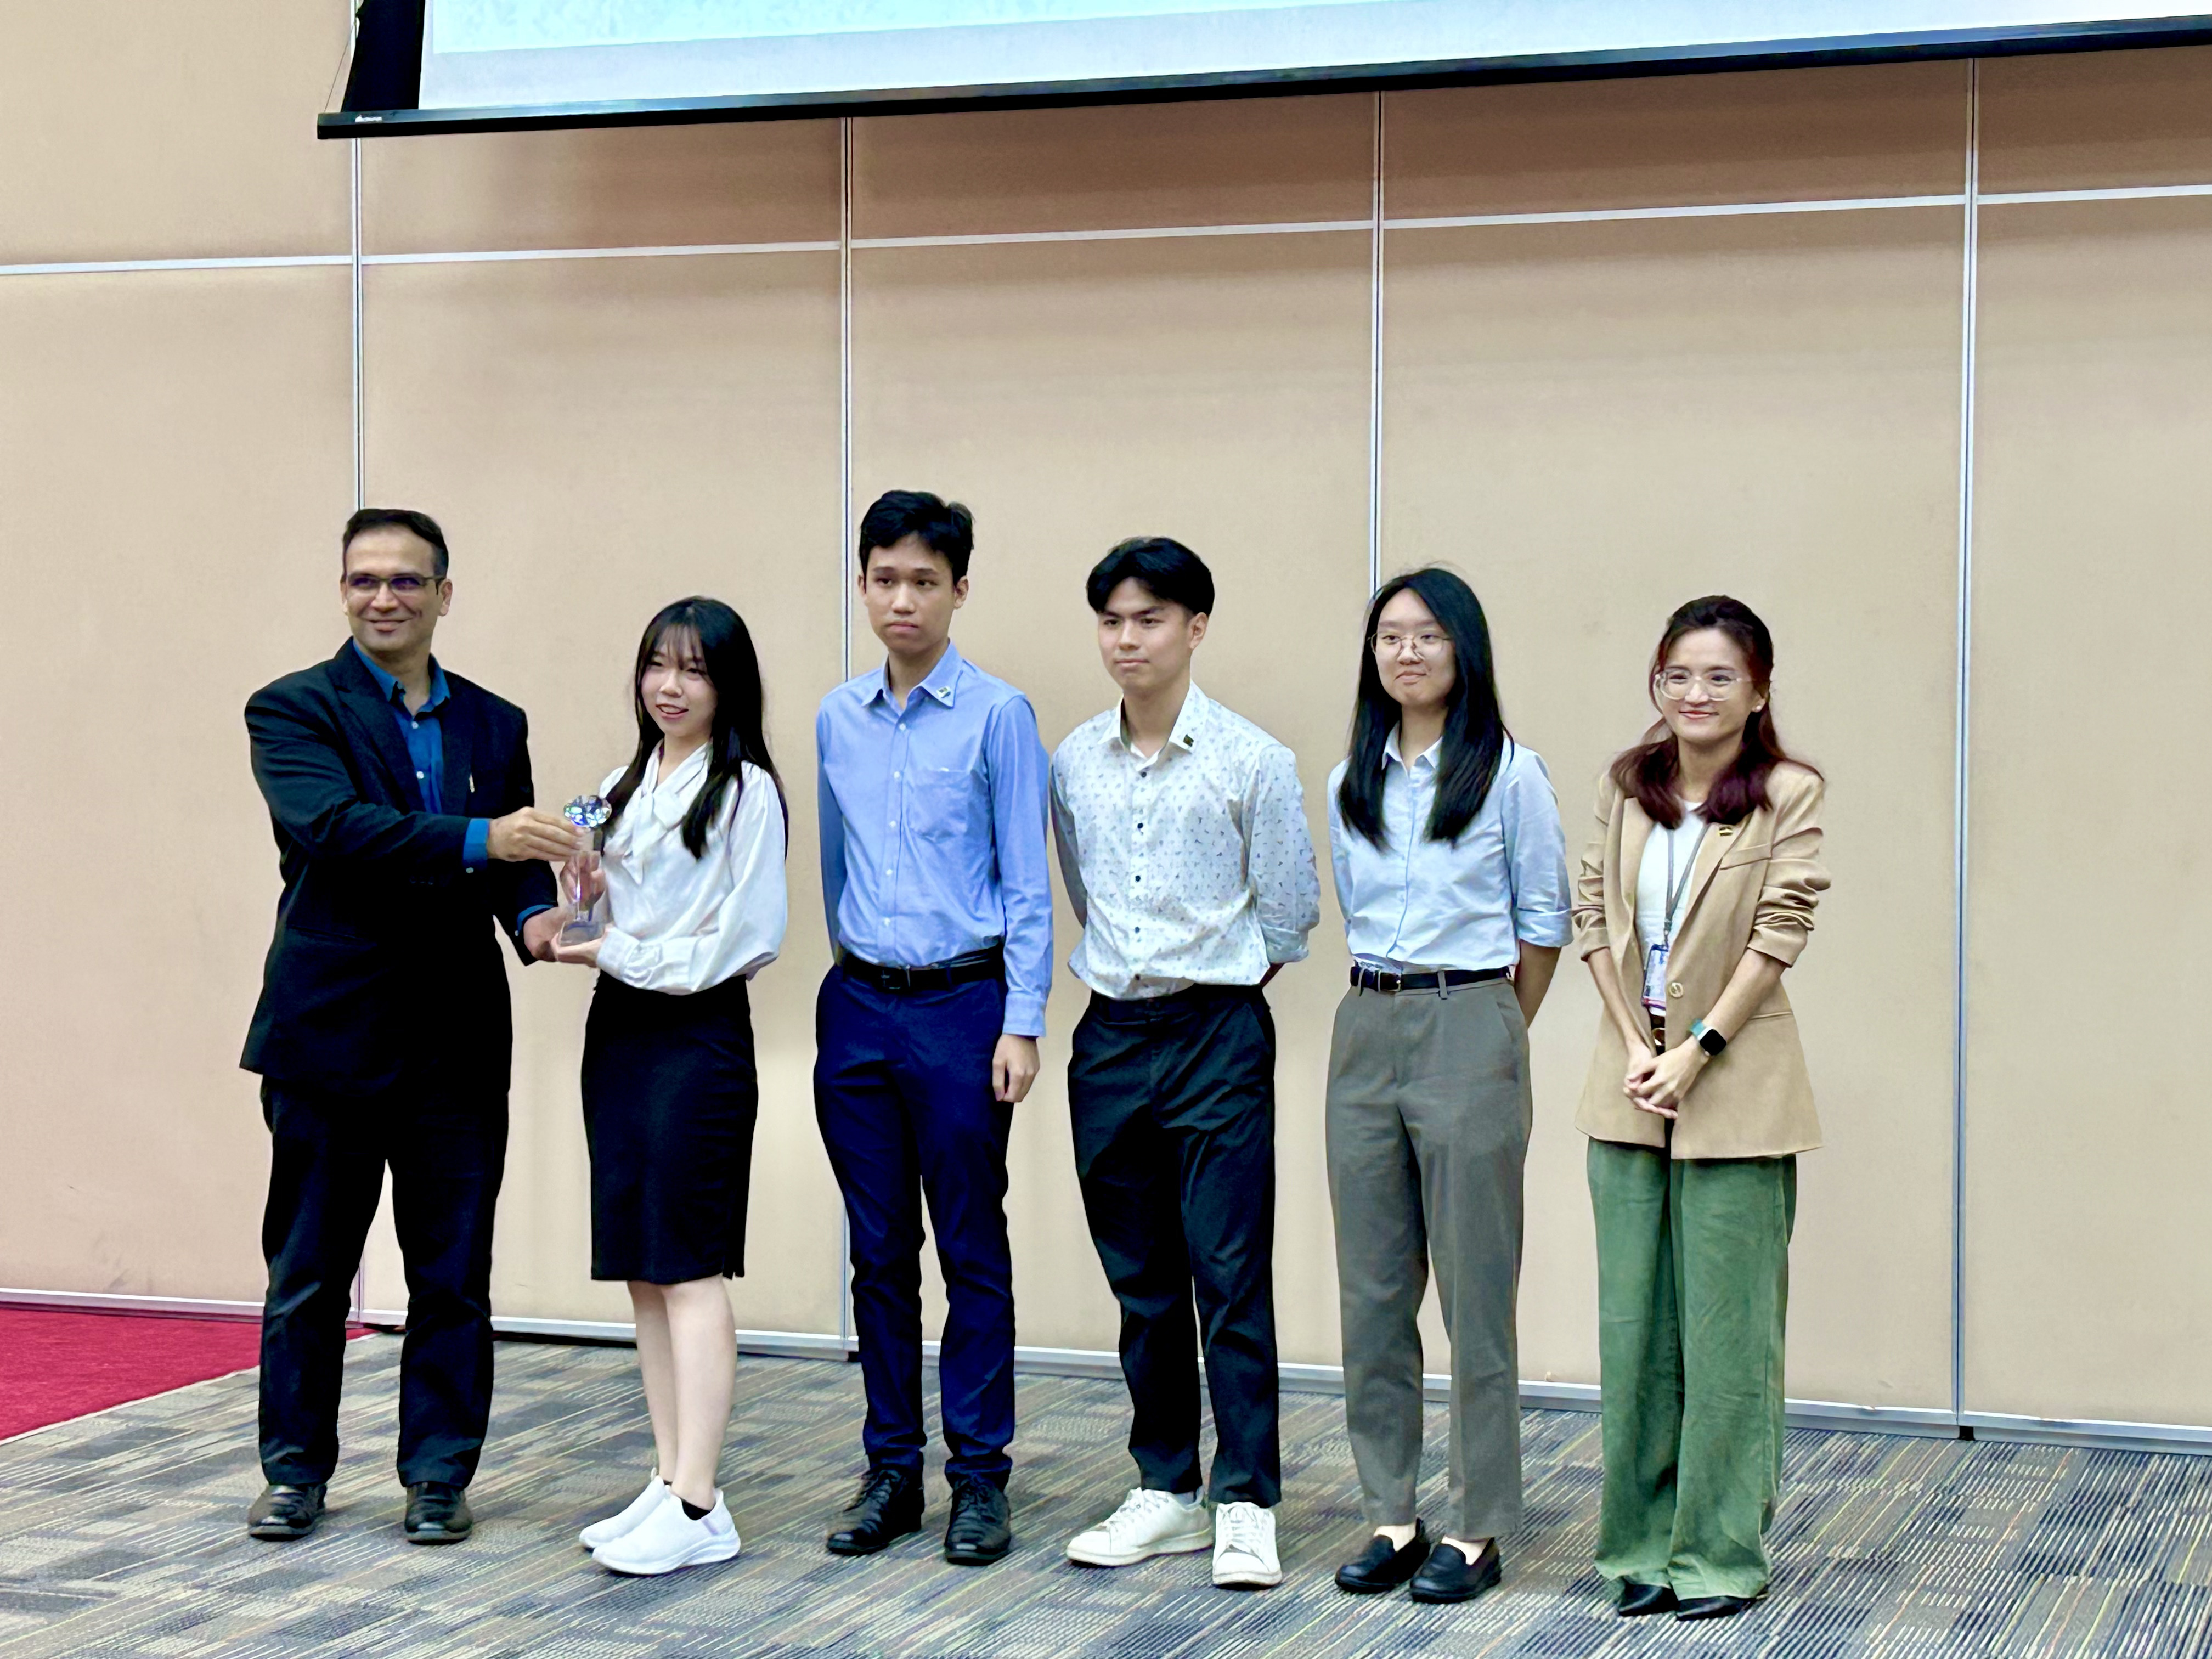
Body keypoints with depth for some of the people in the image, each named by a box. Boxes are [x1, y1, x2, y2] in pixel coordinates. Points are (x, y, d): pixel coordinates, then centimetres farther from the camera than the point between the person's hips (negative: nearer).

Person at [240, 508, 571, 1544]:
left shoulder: (496, 724, 12)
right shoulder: (293, 710, -3)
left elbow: (516, 850, 11)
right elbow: (334, 827, -20)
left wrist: (534, 914, -13)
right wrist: (478, 840, -31)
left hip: (457, 1040, 3)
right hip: (330, 1030, -3)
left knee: (453, 1273, 6)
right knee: (308, 1269, 8)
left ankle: (439, 1472, 16)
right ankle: (295, 1469, 20)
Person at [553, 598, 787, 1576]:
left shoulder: (745, 790, -8)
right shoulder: (623, 788, 15)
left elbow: (749, 935, -13)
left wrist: (619, 953, -13)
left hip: (700, 1030, -8)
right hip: (619, 1026, 8)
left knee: (689, 1267, -9)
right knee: (640, 1269, 8)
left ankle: (698, 1508, -8)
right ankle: (669, 1483, 14)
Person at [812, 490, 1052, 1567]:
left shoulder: (996, 716, -5)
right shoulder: (838, 720, 9)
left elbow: (1027, 881, -6)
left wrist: (1022, 1023, -10)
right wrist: (852, 960, 15)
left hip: (961, 1003, -4)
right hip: (857, 1005, 4)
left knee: (972, 1252, 1)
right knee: (878, 1252, 9)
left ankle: (979, 1477, 8)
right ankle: (890, 1469, 17)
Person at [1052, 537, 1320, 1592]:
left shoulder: (1250, 761, -6)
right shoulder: (1073, 764, 5)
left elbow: (1289, 911, 2)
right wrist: (1127, 968, 13)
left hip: (1218, 1034, -4)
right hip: (1111, 1037, 4)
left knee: (1231, 1275, -6)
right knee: (1141, 1280, 10)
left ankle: (1247, 1505, 0)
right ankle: (1166, 1492, 19)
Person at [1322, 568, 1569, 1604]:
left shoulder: (1509, 773, -2)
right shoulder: (1352, 782, 12)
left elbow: (1544, 920, 3)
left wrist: (1496, 1033, 7)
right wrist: (1388, 1003, 14)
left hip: (1469, 1030, -5)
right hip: (1365, 1032, 5)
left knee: (1474, 1287, -2)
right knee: (1372, 1288, 6)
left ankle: (1475, 1530, 5)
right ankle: (1391, 1517, 15)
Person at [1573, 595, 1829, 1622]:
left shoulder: (1787, 795, -4)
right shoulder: (1627, 787, 9)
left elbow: (1778, 936, -9)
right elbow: (1595, 917, 5)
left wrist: (1698, 1049, -14)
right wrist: (1637, 1047, -6)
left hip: (1735, 1088, -4)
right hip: (1628, 1083, 4)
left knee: (1727, 1326, 0)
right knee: (1634, 1322, 8)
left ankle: (1723, 1553, 10)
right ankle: (1645, 1544, 18)